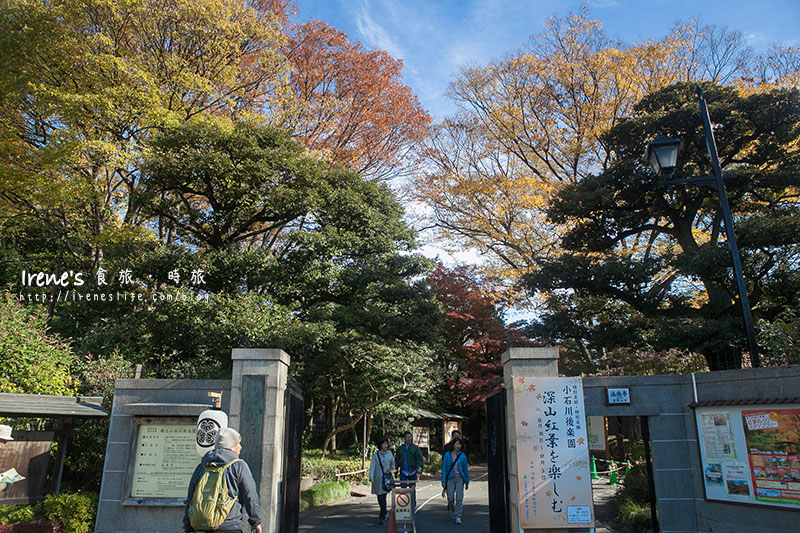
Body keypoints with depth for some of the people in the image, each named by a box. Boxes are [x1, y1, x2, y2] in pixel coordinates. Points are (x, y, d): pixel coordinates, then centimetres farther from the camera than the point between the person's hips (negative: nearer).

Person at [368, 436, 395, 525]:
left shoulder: (389, 454, 7)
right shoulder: (375, 455, -1)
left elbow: (393, 464, 21)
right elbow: (372, 466, -11)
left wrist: (392, 469, 1)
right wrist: (371, 477, -23)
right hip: (378, 478, 0)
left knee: (383, 496, -9)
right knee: (380, 497, 6)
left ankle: (382, 517, -4)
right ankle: (385, 512, 29)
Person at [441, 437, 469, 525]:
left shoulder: (462, 456, 2)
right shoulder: (447, 455, 0)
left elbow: (465, 469, 8)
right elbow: (444, 468, 1)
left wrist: (467, 482, 11)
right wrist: (443, 481, -5)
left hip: (460, 479, 0)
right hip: (450, 478, 0)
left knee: (459, 497, -8)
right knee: (450, 498, -1)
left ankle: (458, 517, 0)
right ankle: (453, 512, 27)